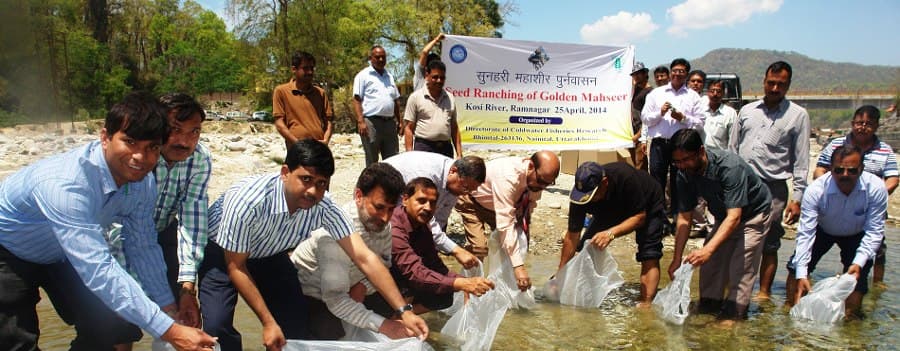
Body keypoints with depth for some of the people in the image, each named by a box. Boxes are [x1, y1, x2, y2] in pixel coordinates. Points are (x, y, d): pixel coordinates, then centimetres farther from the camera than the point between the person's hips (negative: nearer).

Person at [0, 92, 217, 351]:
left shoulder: (143, 183, -19)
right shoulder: (66, 184, -41)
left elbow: (142, 248, -6)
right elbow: (98, 271, -46)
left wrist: (171, 310, -9)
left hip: (62, 255, 6)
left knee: (113, 329, 0)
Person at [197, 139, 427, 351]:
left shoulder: (322, 207, -28)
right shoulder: (247, 201, -38)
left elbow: (364, 258, -26)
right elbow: (235, 267, -25)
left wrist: (403, 311, -30)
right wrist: (268, 323, -25)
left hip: (269, 255, 4)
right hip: (221, 252, -3)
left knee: (296, 324, -8)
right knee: (217, 324, -22)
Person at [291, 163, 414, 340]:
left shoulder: (381, 222, -12)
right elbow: (335, 299, -37)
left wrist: (363, 286, -19)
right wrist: (382, 325, -43)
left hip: (348, 291, 7)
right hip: (310, 297, -7)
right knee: (333, 336, -27)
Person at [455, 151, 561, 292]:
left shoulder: (537, 177, -21)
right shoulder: (507, 177, -44)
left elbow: (529, 205, -2)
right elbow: (505, 225, -46)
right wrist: (518, 266, -48)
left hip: (497, 204, 7)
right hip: (472, 200, -7)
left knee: (520, 238, -4)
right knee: (478, 247, -23)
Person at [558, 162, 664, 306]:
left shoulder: (626, 177, -42)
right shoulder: (580, 193, -29)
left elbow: (639, 217, -32)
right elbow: (572, 237, -24)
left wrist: (611, 233, -48)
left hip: (648, 208, -4)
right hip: (611, 209, 4)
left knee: (649, 256, -23)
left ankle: (646, 304, -29)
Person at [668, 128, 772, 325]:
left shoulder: (730, 167, -38)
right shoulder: (685, 174, -18)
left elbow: (734, 217, -43)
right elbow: (684, 218, -12)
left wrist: (708, 249, -53)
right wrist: (677, 259, -16)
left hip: (753, 213, -6)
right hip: (723, 216, 6)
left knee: (741, 264, -15)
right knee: (710, 262, 0)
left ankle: (733, 314, -6)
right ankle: (708, 307, 12)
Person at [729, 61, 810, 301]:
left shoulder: (798, 115, 3)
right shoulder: (747, 110, 13)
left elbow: (801, 161, 1)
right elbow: (732, 149, 16)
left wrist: (797, 198, -5)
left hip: (772, 187, -3)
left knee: (768, 244, 2)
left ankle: (764, 292, 14)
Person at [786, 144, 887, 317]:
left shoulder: (876, 188, -31)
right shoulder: (815, 190, -34)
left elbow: (874, 231, -23)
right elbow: (805, 233, -34)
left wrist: (859, 263, -37)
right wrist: (801, 275, -40)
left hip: (857, 235, 0)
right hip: (822, 230, 0)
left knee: (856, 278, -11)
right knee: (796, 266, -10)